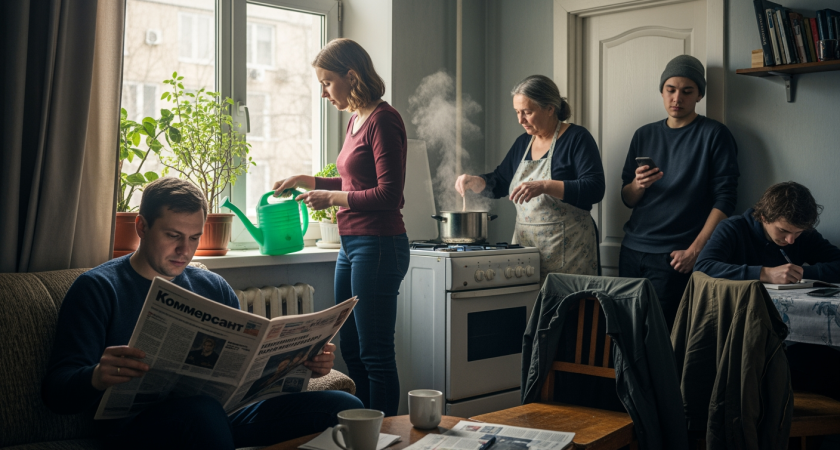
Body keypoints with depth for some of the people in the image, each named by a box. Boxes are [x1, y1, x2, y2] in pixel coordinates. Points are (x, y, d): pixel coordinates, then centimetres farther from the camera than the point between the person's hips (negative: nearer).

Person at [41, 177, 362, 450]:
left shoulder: (213, 287, 20)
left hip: (220, 418, 5)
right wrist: (96, 377, -32)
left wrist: (304, 361, -1)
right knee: (202, 411, -41)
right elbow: (56, 390, -6)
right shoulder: (98, 288, 3)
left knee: (344, 406, -15)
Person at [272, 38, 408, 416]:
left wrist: (331, 198, -12)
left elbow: (389, 193, -19)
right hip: (351, 244, 10)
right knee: (351, 349, 16)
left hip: (378, 246, -10)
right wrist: (307, 181, 19)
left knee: (376, 354, -2)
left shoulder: (383, 119, -13)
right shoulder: (355, 120, 14)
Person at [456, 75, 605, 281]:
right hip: (524, 244, 6)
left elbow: (594, 189, -16)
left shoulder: (577, 138, -5)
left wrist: (544, 186, -25)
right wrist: (475, 181, 4)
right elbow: (499, 183, 25)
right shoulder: (522, 143, 15)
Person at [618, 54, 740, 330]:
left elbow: (724, 200, -7)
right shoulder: (644, 135, 13)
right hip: (632, 249, 5)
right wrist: (638, 184, -9)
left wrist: (695, 250, -14)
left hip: (674, 257, -4)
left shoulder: (714, 135, -1)